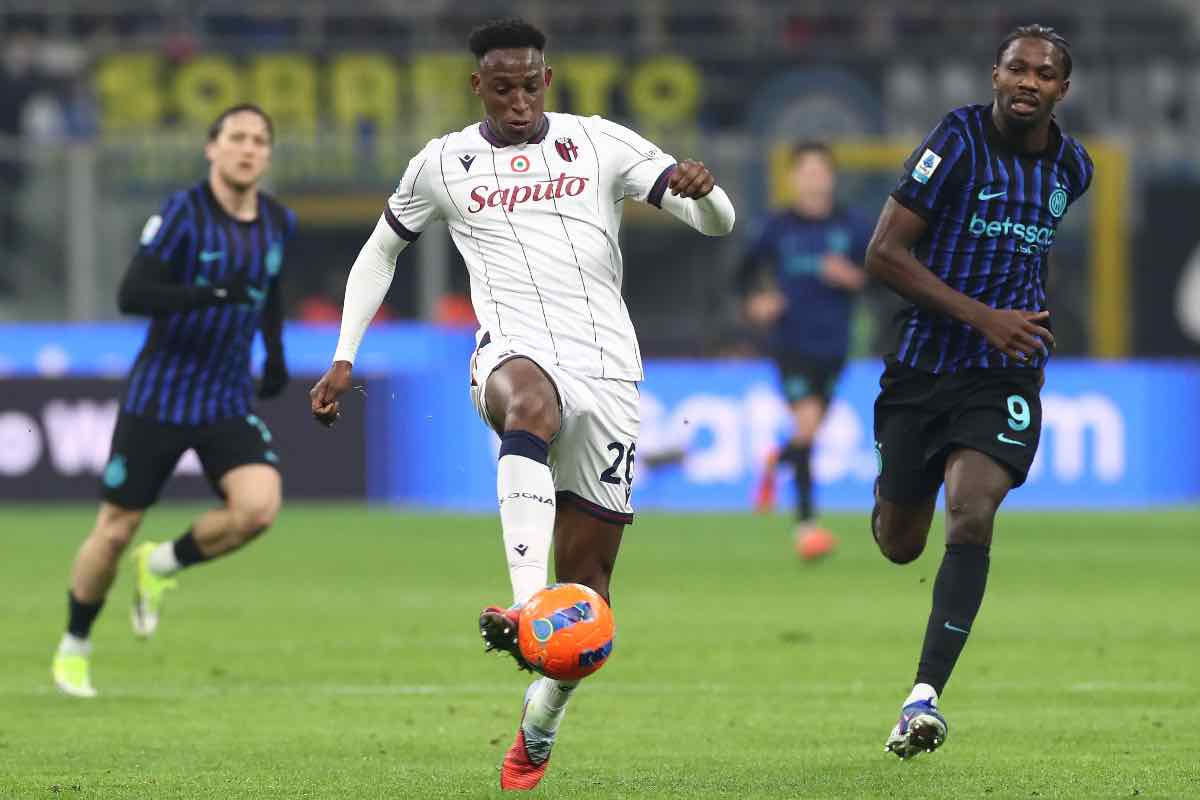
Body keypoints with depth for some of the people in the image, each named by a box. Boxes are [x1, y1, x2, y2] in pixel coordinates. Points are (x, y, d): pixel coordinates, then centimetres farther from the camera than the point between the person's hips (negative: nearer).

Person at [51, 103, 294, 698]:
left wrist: (276, 354, 19)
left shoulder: (278, 223, 4)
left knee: (258, 507, -21)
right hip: (158, 398, -4)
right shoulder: (183, 213, -14)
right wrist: (208, 296, -35)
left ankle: (161, 566, 8)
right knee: (116, 529, 3)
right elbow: (131, 294, -23)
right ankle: (74, 648, 27)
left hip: (230, 403, 4)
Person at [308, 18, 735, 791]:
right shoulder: (443, 163, 10)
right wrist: (344, 358, 16)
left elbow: (718, 221, 2)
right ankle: (525, 610, -56)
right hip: (516, 351, -1)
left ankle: (541, 726, 23)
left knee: (587, 574, 1)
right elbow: (380, 253, 25)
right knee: (532, 407, -41)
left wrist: (702, 190, -23)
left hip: (607, 369, 1)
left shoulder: (601, 144, 7)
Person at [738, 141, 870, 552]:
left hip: (832, 345, 3)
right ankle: (805, 522, -13)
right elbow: (747, 272, 9)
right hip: (791, 342, -3)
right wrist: (756, 301, -11)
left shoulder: (853, 227, 1)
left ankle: (777, 463, 51)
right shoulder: (778, 228, -1)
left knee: (810, 432, 13)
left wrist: (851, 277, -17)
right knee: (807, 422, -18)